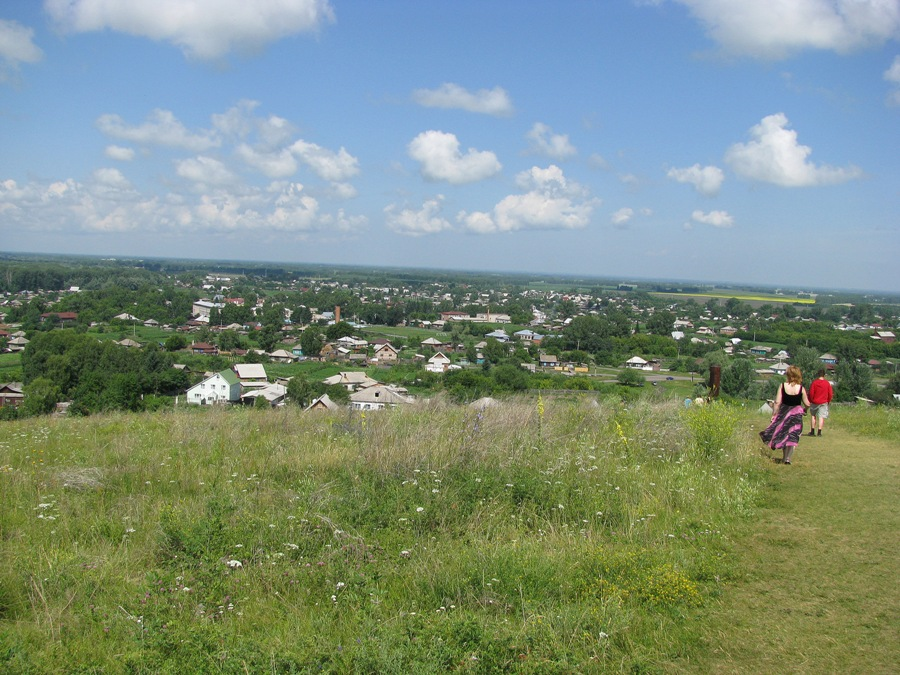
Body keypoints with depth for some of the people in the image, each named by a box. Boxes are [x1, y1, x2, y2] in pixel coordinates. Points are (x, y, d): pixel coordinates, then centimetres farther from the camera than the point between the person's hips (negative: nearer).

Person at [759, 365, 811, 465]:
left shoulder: (782, 386, -10)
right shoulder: (801, 388, -9)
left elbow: (777, 402, -11)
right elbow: (807, 404, -3)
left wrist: (774, 415, -3)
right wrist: (804, 410, 19)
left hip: (784, 413, 1)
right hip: (796, 414, -1)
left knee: (783, 435, 16)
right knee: (792, 437, 6)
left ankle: (785, 458, 22)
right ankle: (788, 459, 1)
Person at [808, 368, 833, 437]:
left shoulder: (814, 382, -9)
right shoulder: (827, 383, -3)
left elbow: (811, 393, -9)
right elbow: (830, 394, 0)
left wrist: (810, 400, 6)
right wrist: (828, 401, 15)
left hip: (815, 402, -1)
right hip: (824, 403, 1)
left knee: (813, 416, 13)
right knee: (821, 417, 2)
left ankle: (812, 431, 11)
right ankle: (819, 431, -3)